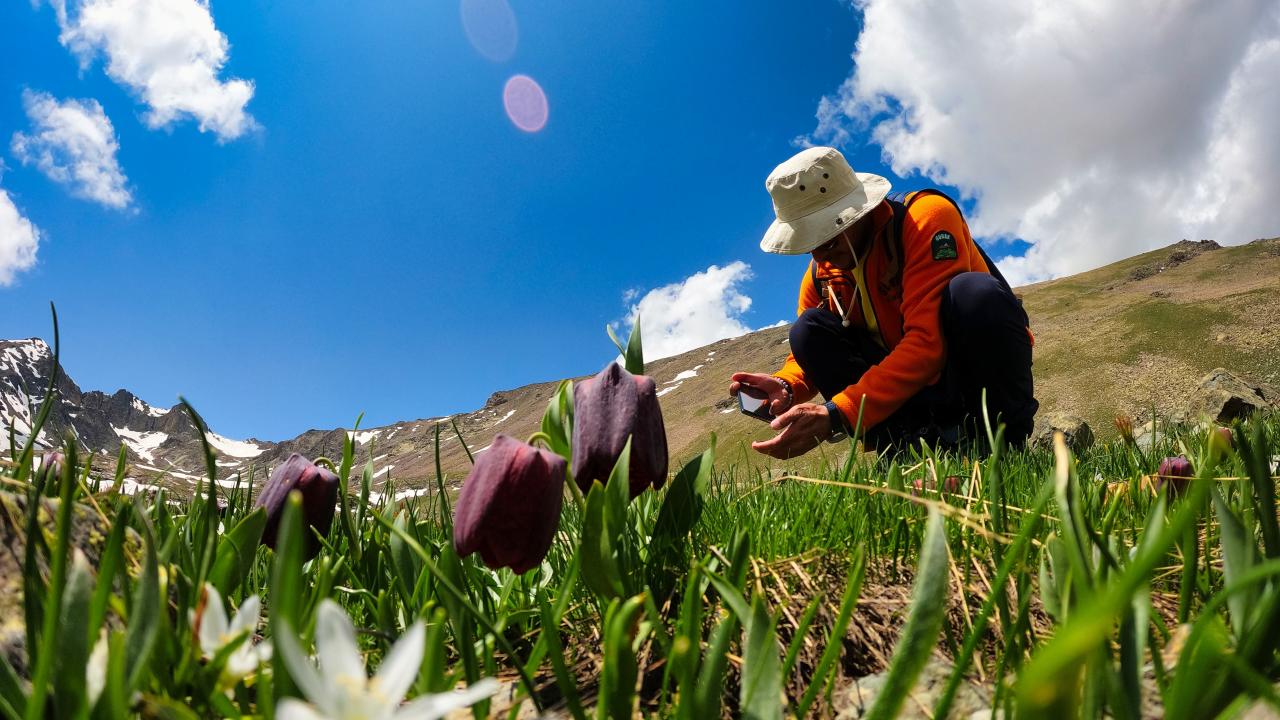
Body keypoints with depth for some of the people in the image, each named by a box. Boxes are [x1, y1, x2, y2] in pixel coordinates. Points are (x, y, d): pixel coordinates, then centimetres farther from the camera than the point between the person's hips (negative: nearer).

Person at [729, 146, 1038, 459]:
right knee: (809, 331, -14)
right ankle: (919, 441, -19)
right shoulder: (820, 273, -2)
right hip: (915, 385, 5)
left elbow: (928, 341, -32)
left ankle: (1006, 435, -16)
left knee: (974, 292, -34)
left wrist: (836, 415, -41)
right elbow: (807, 356, 5)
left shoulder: (927, 216, -20)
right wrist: (786, 387, -22)